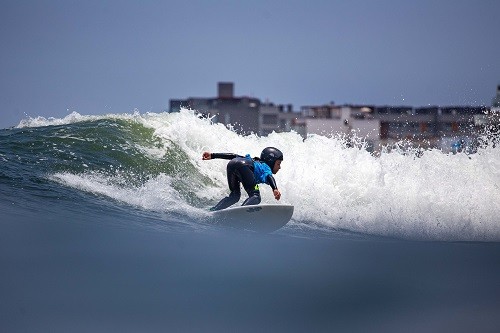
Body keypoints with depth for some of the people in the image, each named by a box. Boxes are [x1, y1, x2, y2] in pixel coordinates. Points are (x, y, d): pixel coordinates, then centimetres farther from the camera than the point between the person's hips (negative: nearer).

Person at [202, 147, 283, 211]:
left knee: (234, 196, 22)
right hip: (243, 165, -7)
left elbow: (234, 156, 34)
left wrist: (213, 155, 32)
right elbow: (269, 176, -3)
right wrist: (275, 189, -22)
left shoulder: (255, 161, 41)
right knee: (256, 197, -10)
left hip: (231, 164, 7)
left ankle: (212, 211, 4)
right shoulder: (266, 168, 23)